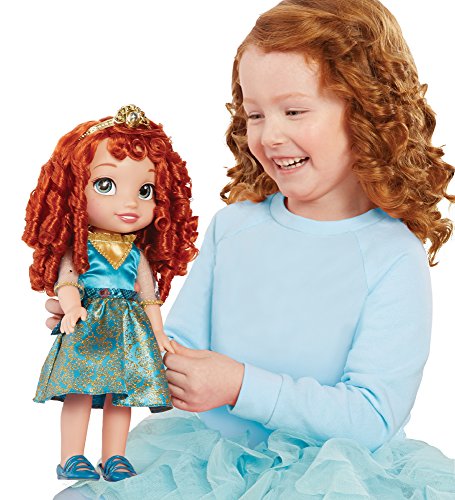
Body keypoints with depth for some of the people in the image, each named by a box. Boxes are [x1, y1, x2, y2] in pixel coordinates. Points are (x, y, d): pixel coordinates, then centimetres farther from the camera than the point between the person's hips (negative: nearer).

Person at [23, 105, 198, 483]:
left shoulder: (137, 255, 11)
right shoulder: (78, 248, 1)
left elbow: (149, 294, 14)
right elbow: (66, 278, -7)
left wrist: (157, 331, 10)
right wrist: (71, 307, -24)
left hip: (129, 332, 3)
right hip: (87, 327, -3)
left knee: (121, 395, 2)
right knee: (80, 392, -9)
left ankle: (114, 459, 8)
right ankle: (72, 459, -4)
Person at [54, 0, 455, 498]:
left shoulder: (391, 256, -11)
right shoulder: (233, 224, 4)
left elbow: (374, 416, -16)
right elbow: (183, 345, 6)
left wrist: (242, 386, -21)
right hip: (208, 452, 4)